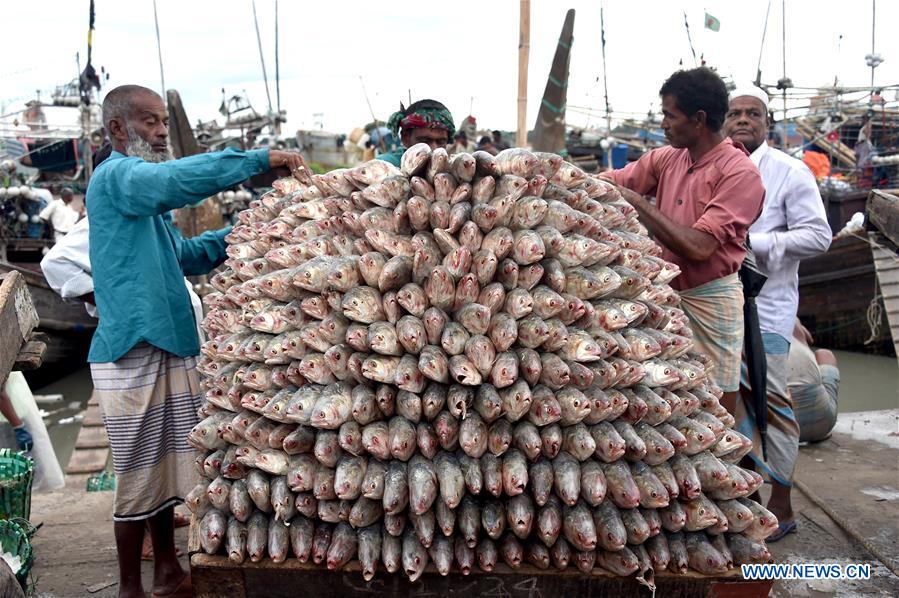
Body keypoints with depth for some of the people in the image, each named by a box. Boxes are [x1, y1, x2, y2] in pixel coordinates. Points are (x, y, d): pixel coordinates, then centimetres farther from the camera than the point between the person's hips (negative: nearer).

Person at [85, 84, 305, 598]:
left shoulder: (144, 188, 18)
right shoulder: (116, 176, -12)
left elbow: (177, 257, 21)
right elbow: (177, 179, -33)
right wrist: (259, 159, -31)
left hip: (168, 345, 9)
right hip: (133, 353, -9)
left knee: (168, 467, 17)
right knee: (139, 475, 2)